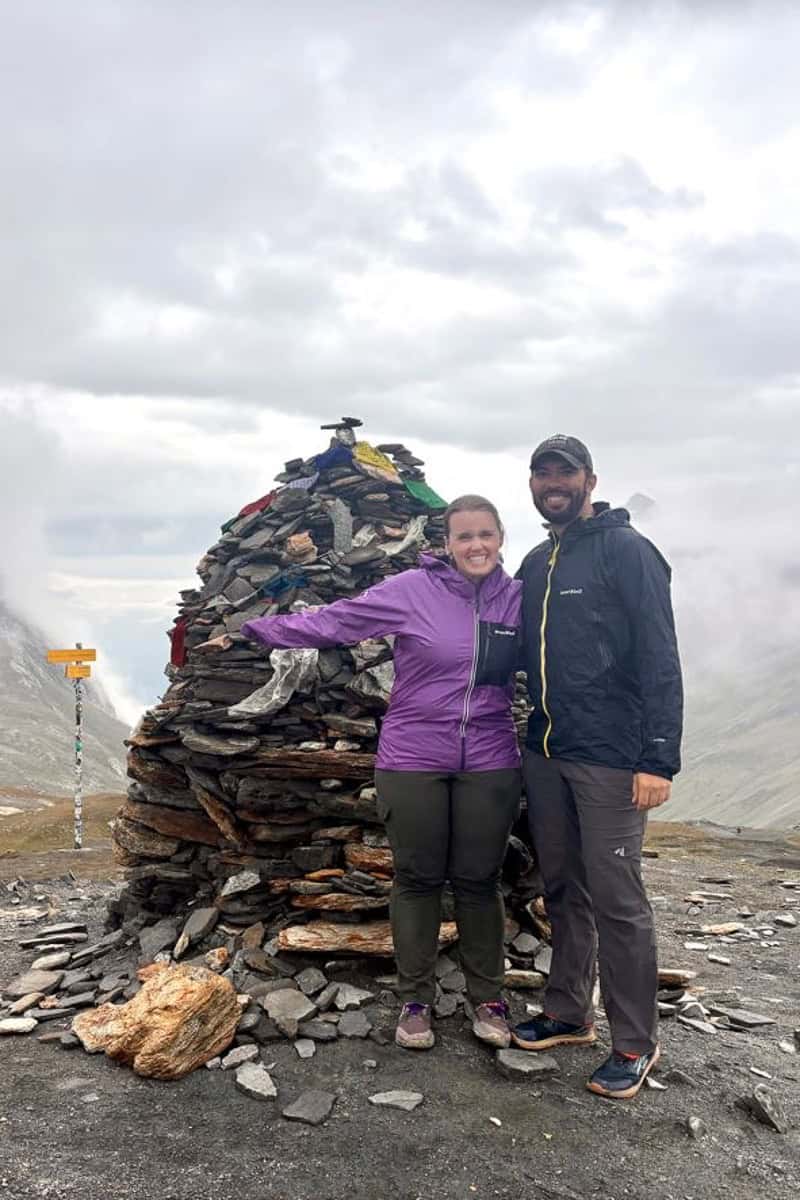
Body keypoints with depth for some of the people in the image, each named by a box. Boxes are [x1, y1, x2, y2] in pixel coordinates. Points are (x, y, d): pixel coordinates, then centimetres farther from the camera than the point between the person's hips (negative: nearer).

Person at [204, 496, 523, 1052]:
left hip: (490, 765, 2)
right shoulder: (412, 590, -9)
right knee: (418, 879, 9)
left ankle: (488, 997, 27)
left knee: (479, 880, 10)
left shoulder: (518, 599, 1)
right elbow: (332, 620, -8)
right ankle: (416, 1000, 24)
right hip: (413, 761, -2)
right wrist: (254, 630, -8)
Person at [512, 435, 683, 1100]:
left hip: (610, 759, -7)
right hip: (545, 753, 7)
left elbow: (659, 658, -13)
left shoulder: (626, 550, -8)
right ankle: (569, 1014, 30)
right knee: (563, 891, 15)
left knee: (616, 900, -1)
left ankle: (636, 1044, 14)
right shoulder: (536, 563, 15)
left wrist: (659, 758, -19)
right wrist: (535, 734, 16)